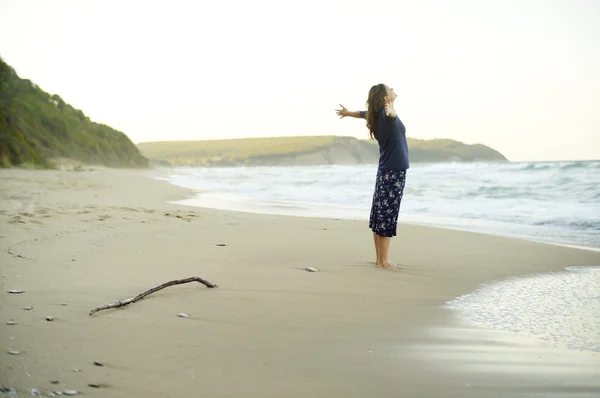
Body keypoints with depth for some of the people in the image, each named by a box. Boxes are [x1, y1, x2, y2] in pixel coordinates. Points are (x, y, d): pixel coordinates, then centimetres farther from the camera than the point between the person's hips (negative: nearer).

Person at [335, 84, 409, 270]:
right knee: (387, 215, -7)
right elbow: (391, 113, -40)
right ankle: (383, 261, -6)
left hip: (385, 170, 9)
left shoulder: (376, 114, 10)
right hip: (394, 171, -9)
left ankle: (380, 258, 15)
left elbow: (362, 113, 32)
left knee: (380, 214, 9)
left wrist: (347, 113, 54)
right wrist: (391, 110, -65)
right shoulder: (386, 114, -14)